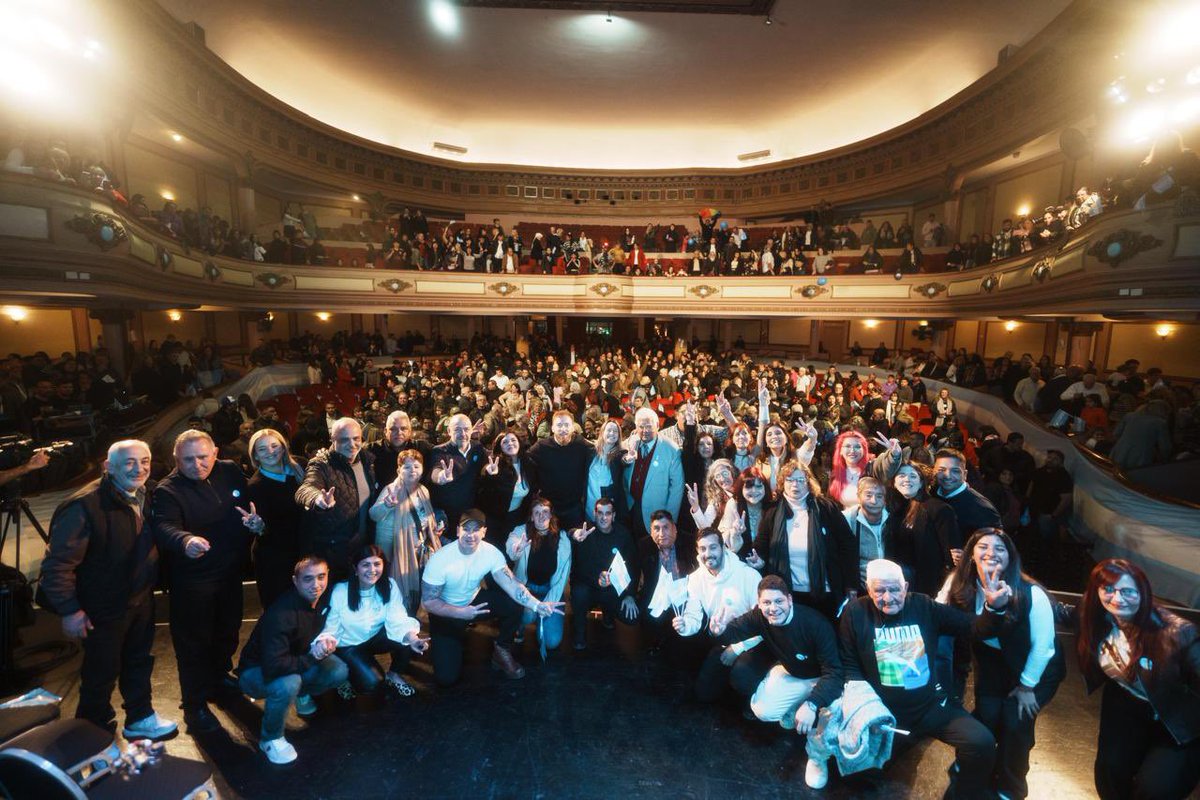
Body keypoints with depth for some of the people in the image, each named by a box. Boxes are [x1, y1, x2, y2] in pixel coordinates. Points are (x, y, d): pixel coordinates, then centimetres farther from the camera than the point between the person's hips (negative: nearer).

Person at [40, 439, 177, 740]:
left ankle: (140, 717, 43)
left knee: (139, 662, 22)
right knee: (101, 672, 13)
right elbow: (57, 563, -22)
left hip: (142, 599, 6)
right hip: (104, 608, -6)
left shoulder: (150, 494, -5)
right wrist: (69, 610, -21)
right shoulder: (84, 506, -26)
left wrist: (154, 580, 5)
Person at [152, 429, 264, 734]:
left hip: (230, 572, 6)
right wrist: (186, 541, -56)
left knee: (228, 629, 24)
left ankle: (219, 674, 48)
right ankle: (196, 705, 24)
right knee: (194, 641, 6)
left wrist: (257, 521, -14)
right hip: (192, 580, -5)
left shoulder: (232, 473, -4)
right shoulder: (167, 491, -19)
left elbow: (254, 502, 9)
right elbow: (165, 527, -34)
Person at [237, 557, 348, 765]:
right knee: (288, 684, -37)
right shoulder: (282, 614, -34)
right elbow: (273, 667, -39)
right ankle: (270, 738, -9)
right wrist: (311, 658, -26)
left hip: (294, 664, 6)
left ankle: (301, 694, 16)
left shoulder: (321, 600, -12)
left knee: (339, 671, -14)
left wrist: (324, 642, -18)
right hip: (256, 672, -6)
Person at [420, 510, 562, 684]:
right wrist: (461, 613, -34)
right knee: (446, 677, -13)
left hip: (474, 600, 3)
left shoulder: (491, 553, -20)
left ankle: (501, 652, 3)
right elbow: (428, 602, -21)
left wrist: (537, 605, -43)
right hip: (446, 612, -3)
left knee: (515, 604, -22)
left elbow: (512, 585, -27)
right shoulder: (440, 559, -28)